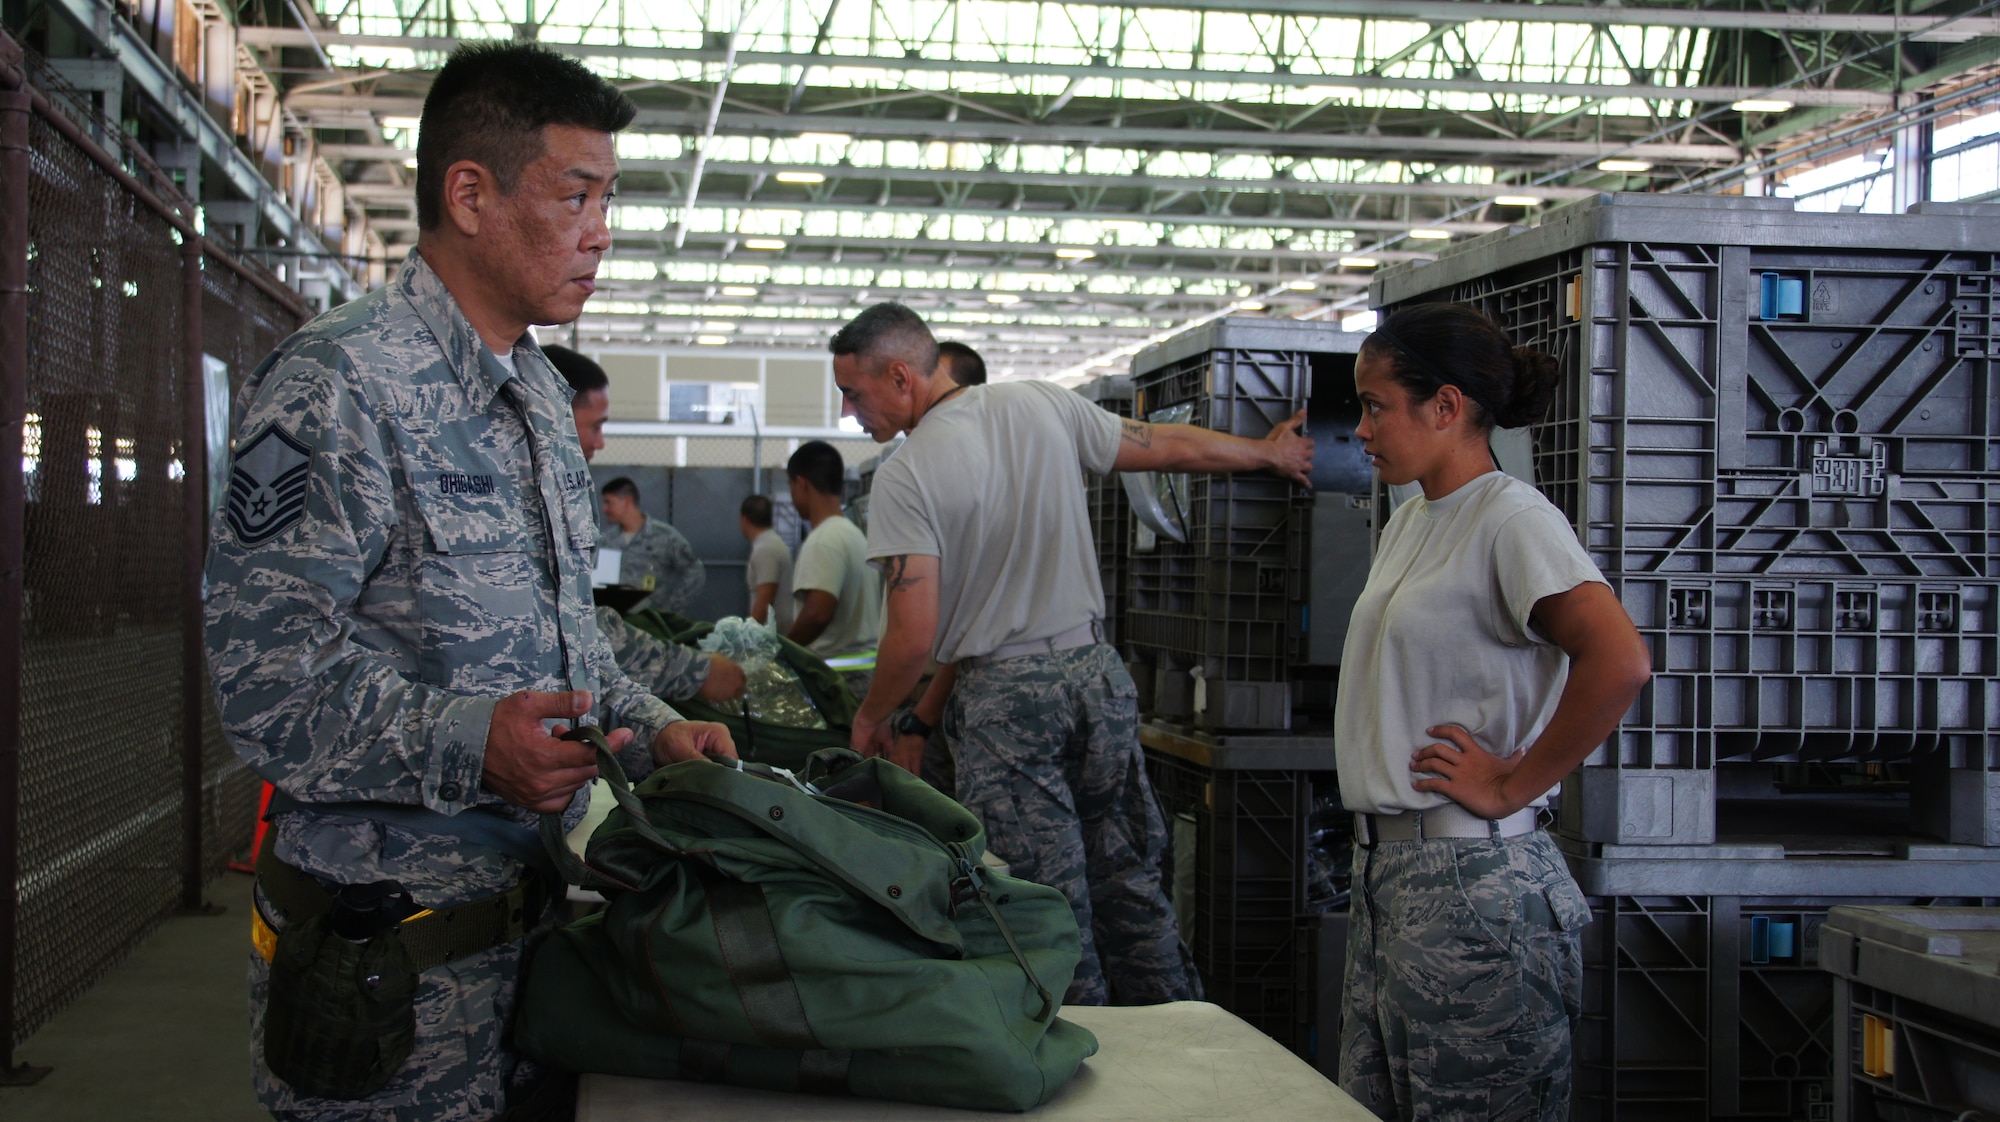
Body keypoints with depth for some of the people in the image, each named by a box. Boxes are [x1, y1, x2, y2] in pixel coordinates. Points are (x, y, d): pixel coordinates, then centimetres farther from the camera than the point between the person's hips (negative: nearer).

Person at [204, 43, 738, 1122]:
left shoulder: (539, 395, 15)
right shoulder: (336, 384, -15)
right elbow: (262, 675, -20)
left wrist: (652, 730, 6)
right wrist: (466, 747, -30)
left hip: (529, 905, 8)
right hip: (388, 944, -8)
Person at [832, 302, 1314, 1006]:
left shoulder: (905, 477, -14)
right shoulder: (1042, 405, 3)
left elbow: (915, 638, -16)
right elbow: (1173, 448, 14)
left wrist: (871, 719, 2)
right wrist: (1272, 453, 31)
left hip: (1005, 697, -6)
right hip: (1096, 671, 6)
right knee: (1129, 883, 15)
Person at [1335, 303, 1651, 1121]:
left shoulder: (1513, 520, -12)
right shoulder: (1410, 520, 15)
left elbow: (1619, 662, -27)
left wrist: (1513, 786, -18)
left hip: (1469, 878, -9)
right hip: (1384, 867, 9)